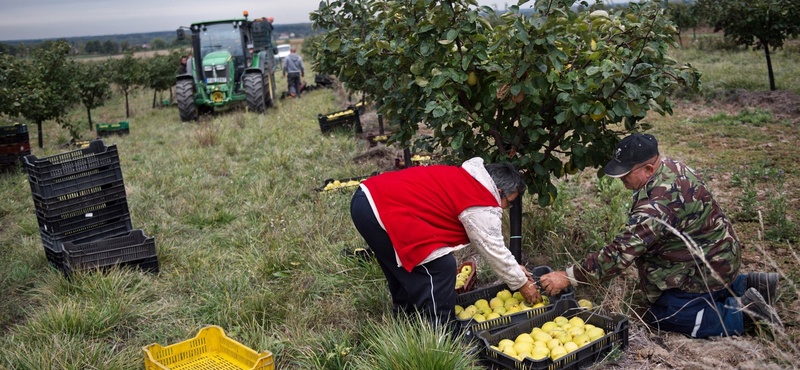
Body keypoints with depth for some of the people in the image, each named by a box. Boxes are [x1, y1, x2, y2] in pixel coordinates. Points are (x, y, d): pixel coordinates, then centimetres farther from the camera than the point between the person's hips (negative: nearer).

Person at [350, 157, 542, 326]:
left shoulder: (466, 180, 20)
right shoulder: (483, 207, -8)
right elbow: (494, 251, 1)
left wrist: (513, 267, 28)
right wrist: (522, 283, 14)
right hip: (385, 211, -11)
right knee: (440, 267, -5)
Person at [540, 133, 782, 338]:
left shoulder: (659, 205, -35)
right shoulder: (669, 166, -4)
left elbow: (621, 254, -35)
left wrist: (569, 277, -30)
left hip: (706, 268, -10)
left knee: (660, 316, -6)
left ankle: (742, 312, 0)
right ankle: (749, 284, 22)